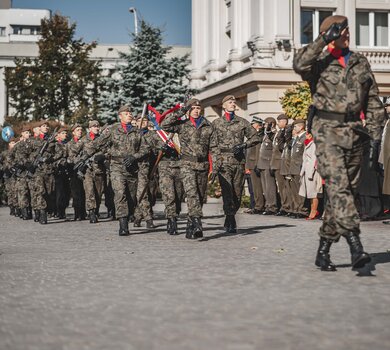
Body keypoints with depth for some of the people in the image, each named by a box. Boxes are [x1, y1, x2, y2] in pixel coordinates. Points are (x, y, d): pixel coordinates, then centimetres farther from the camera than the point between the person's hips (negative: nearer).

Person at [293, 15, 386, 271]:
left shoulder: (360, 63, 16)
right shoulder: (320, 63, 3)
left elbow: (374, 102, 17)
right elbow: (300, 64, -22)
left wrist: (376, 134, 10)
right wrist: (324, 40, -17)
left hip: (354, 132, 5)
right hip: (328, 131, -5)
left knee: (347, 190, 5)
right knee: (338, 185, -20)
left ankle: (324, 250, 14)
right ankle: (355, 244, -30)